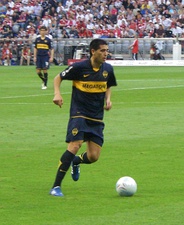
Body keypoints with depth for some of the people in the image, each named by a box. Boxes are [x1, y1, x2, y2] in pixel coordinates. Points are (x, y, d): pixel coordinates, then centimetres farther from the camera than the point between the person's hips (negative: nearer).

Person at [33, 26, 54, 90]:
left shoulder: (48, 39, 0)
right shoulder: (37, 39, 8)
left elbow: (52, 49, 1)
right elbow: (35, 48, 14)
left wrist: (51, 57, -8)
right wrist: (35, 57, 8)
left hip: (45, 56, -3)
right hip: (39, 56, 3)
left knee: (45, 70, -7)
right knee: (38, 71, -1)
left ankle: (45, 85, 4)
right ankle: (43, 80, 26)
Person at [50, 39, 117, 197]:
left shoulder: (108, 69, 4)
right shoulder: (79, 67, -11)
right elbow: (58, 78, 1)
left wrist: (108, 99, 3)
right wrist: (57, 94, -16)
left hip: (97, 118, 5)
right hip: (79, 114, -5)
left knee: (93, 157, -1)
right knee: (75, 146, -24)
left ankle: (76, 161, 38)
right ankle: (56, 186, -16)